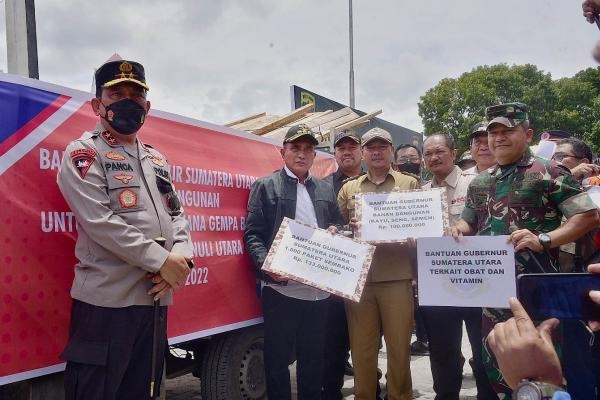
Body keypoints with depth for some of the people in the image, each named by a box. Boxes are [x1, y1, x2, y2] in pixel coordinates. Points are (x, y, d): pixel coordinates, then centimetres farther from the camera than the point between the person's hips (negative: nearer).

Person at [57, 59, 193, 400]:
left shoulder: (157, 159, 16)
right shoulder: (83, 154, -5)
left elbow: (177, 215, 13)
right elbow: (101, 222, -16)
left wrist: (180, 257, -8)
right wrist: (163, 261, -17)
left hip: (156, 298, 7)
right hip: (106, 300, -6)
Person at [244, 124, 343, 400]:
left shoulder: (326, 191, 17)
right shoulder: (265, 187, 4)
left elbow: (339, 228, 23)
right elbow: (252, 233, -4)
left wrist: (336, 232, -1)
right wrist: (267, 265, -20)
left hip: (319, 289, 4)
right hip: (281, 287, -4)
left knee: (313, 359, 14)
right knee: (277, 360, 4)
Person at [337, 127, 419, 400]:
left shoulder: (409, 184, 10)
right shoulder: (348, 188, 15)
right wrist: (349, 228, -6)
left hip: (397, 276, -1)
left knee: (399, 345, 5)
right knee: (361, 346, 7)